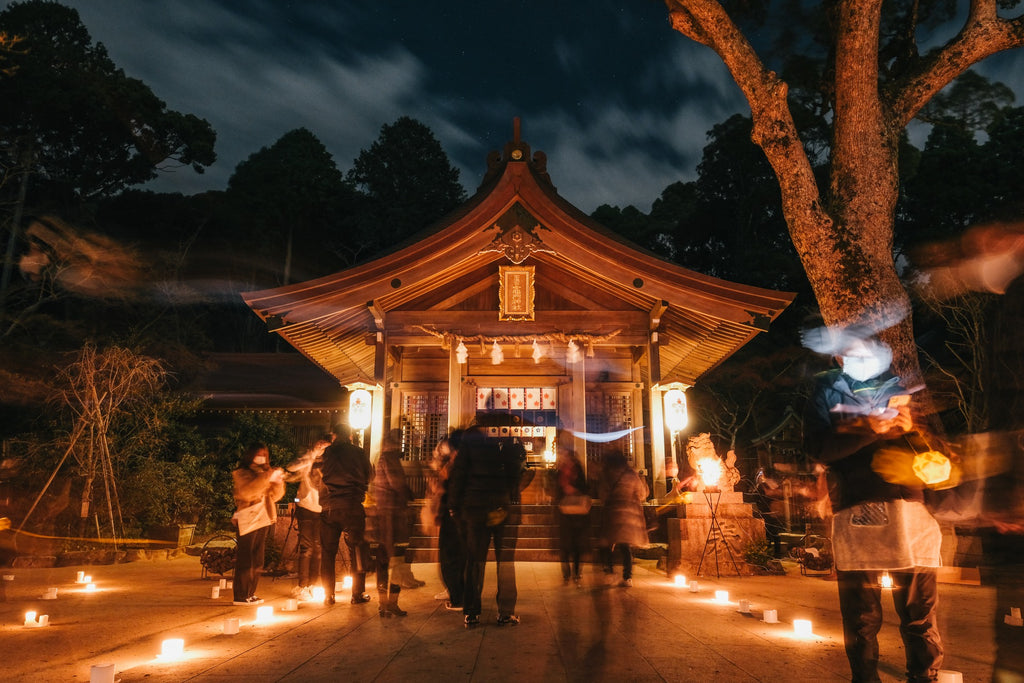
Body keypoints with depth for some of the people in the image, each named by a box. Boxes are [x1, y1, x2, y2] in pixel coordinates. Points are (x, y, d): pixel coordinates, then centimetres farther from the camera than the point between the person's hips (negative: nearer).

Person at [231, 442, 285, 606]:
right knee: (245, 560, -8)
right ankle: (241, 595, -5)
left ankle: (250, 593, 15)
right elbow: (247, 491, -21)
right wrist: (267, 477, -26)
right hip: (248, 521, -7)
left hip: (263, 520, 7)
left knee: (257, 560, 9)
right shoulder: (242, 473, 0)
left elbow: (274, 496, 16)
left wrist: (278, 482, -3)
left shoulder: (264, 473, 20)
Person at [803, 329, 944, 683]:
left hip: (906, 506, 2)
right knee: (861, 616, 4)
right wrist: (867, 430, -16)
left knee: (920, 610, 2)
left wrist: (910, 430, -2)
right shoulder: (826, 394, 11)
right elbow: (818, 447, -4)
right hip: (855, 513, -2)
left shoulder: (899, 388, 18)